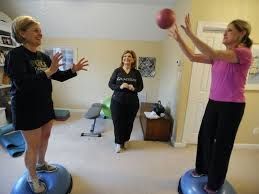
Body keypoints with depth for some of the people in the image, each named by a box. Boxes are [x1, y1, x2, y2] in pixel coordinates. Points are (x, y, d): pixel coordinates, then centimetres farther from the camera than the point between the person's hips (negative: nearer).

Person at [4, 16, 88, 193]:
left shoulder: (43, 57, 7)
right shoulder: (15, 55, -14)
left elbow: (59, 77, 9)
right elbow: (21, 83, -27)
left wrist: (74, 70, -4)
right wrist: (48, 71, -32)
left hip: (45, 105, 7)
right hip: (27, 108, -7)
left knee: (45, 137, 20)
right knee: (33, 145, 6)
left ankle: (41, 164, 45)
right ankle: (32, 178, 31)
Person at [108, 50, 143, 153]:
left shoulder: (136, 73, 2)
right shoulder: (117, 71, 0)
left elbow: (141, 87, 5)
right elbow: (110, 84, 0)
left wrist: (133, 88, -16)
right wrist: (120, 87, -18)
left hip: (132, 103, 1)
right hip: (117, 101, -1)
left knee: (128, 123, 10)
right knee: (117, 122, 6)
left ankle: (125, 141, 35)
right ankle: (118, 143, 26)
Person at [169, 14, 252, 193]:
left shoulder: (244, 53, -13)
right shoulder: (220, 56, 7)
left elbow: (212, 54, -29)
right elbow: (193, 57, 1)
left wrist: (190, 34, -28)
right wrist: (179, 39, -6)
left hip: (232, 106, -6)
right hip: (214, 102, 7)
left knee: (222, 143, 8)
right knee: (205, 137, 16)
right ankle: (203, 169, 41)